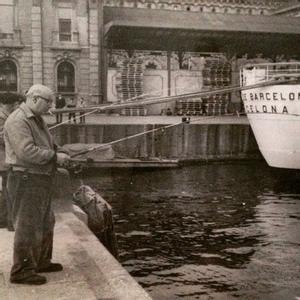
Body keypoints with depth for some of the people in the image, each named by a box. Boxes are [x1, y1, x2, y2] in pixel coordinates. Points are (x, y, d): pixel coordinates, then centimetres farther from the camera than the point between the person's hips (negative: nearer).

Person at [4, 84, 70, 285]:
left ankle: (41, 262, 33)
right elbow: (27, 151, -27)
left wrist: (59, 153, 2)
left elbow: (47, 145, 23)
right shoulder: (18, 121, -17)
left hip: (41, 180, 11)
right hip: (26, 180, -11)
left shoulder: (37, 120, 16)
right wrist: (55, 156, -19)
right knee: (28, 226, -5)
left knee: (45, 223, 19)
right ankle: (21, 271, 5)